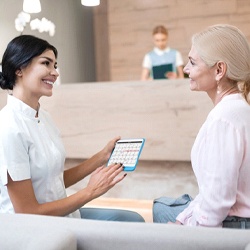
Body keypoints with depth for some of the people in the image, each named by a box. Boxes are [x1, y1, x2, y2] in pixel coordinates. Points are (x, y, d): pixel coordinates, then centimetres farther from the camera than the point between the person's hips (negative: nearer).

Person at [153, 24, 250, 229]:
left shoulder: (225, 117, -26)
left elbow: (217, 200, -27)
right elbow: (216, 188, 8)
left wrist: (183, 228, -10)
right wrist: (183, 219, 6)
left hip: (232, 226, -9)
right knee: (160, 207, 24)